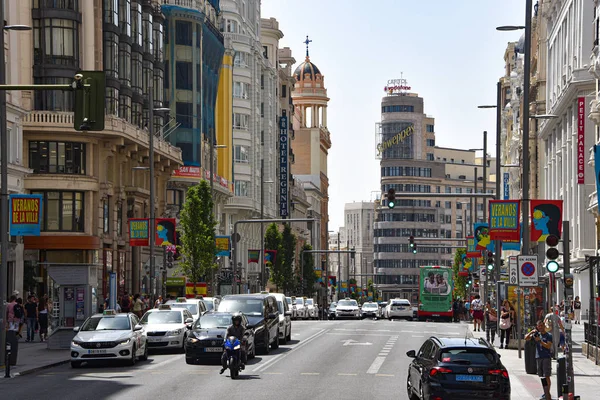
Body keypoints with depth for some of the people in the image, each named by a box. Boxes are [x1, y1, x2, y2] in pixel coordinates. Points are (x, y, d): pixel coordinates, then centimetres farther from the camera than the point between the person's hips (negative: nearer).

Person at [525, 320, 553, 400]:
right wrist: (532, 332, -8)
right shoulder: (536, 334, 11)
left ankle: (548, 393, -5)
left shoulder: (549, 335, -2)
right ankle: (545, 393, 15)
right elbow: (526, 338, 6)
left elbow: (548, 346, -12)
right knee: (541, 376, 8)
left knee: (547, 376, -7)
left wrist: (540, 341, -18)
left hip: (546, 357, -5)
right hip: (538, 357, 5)